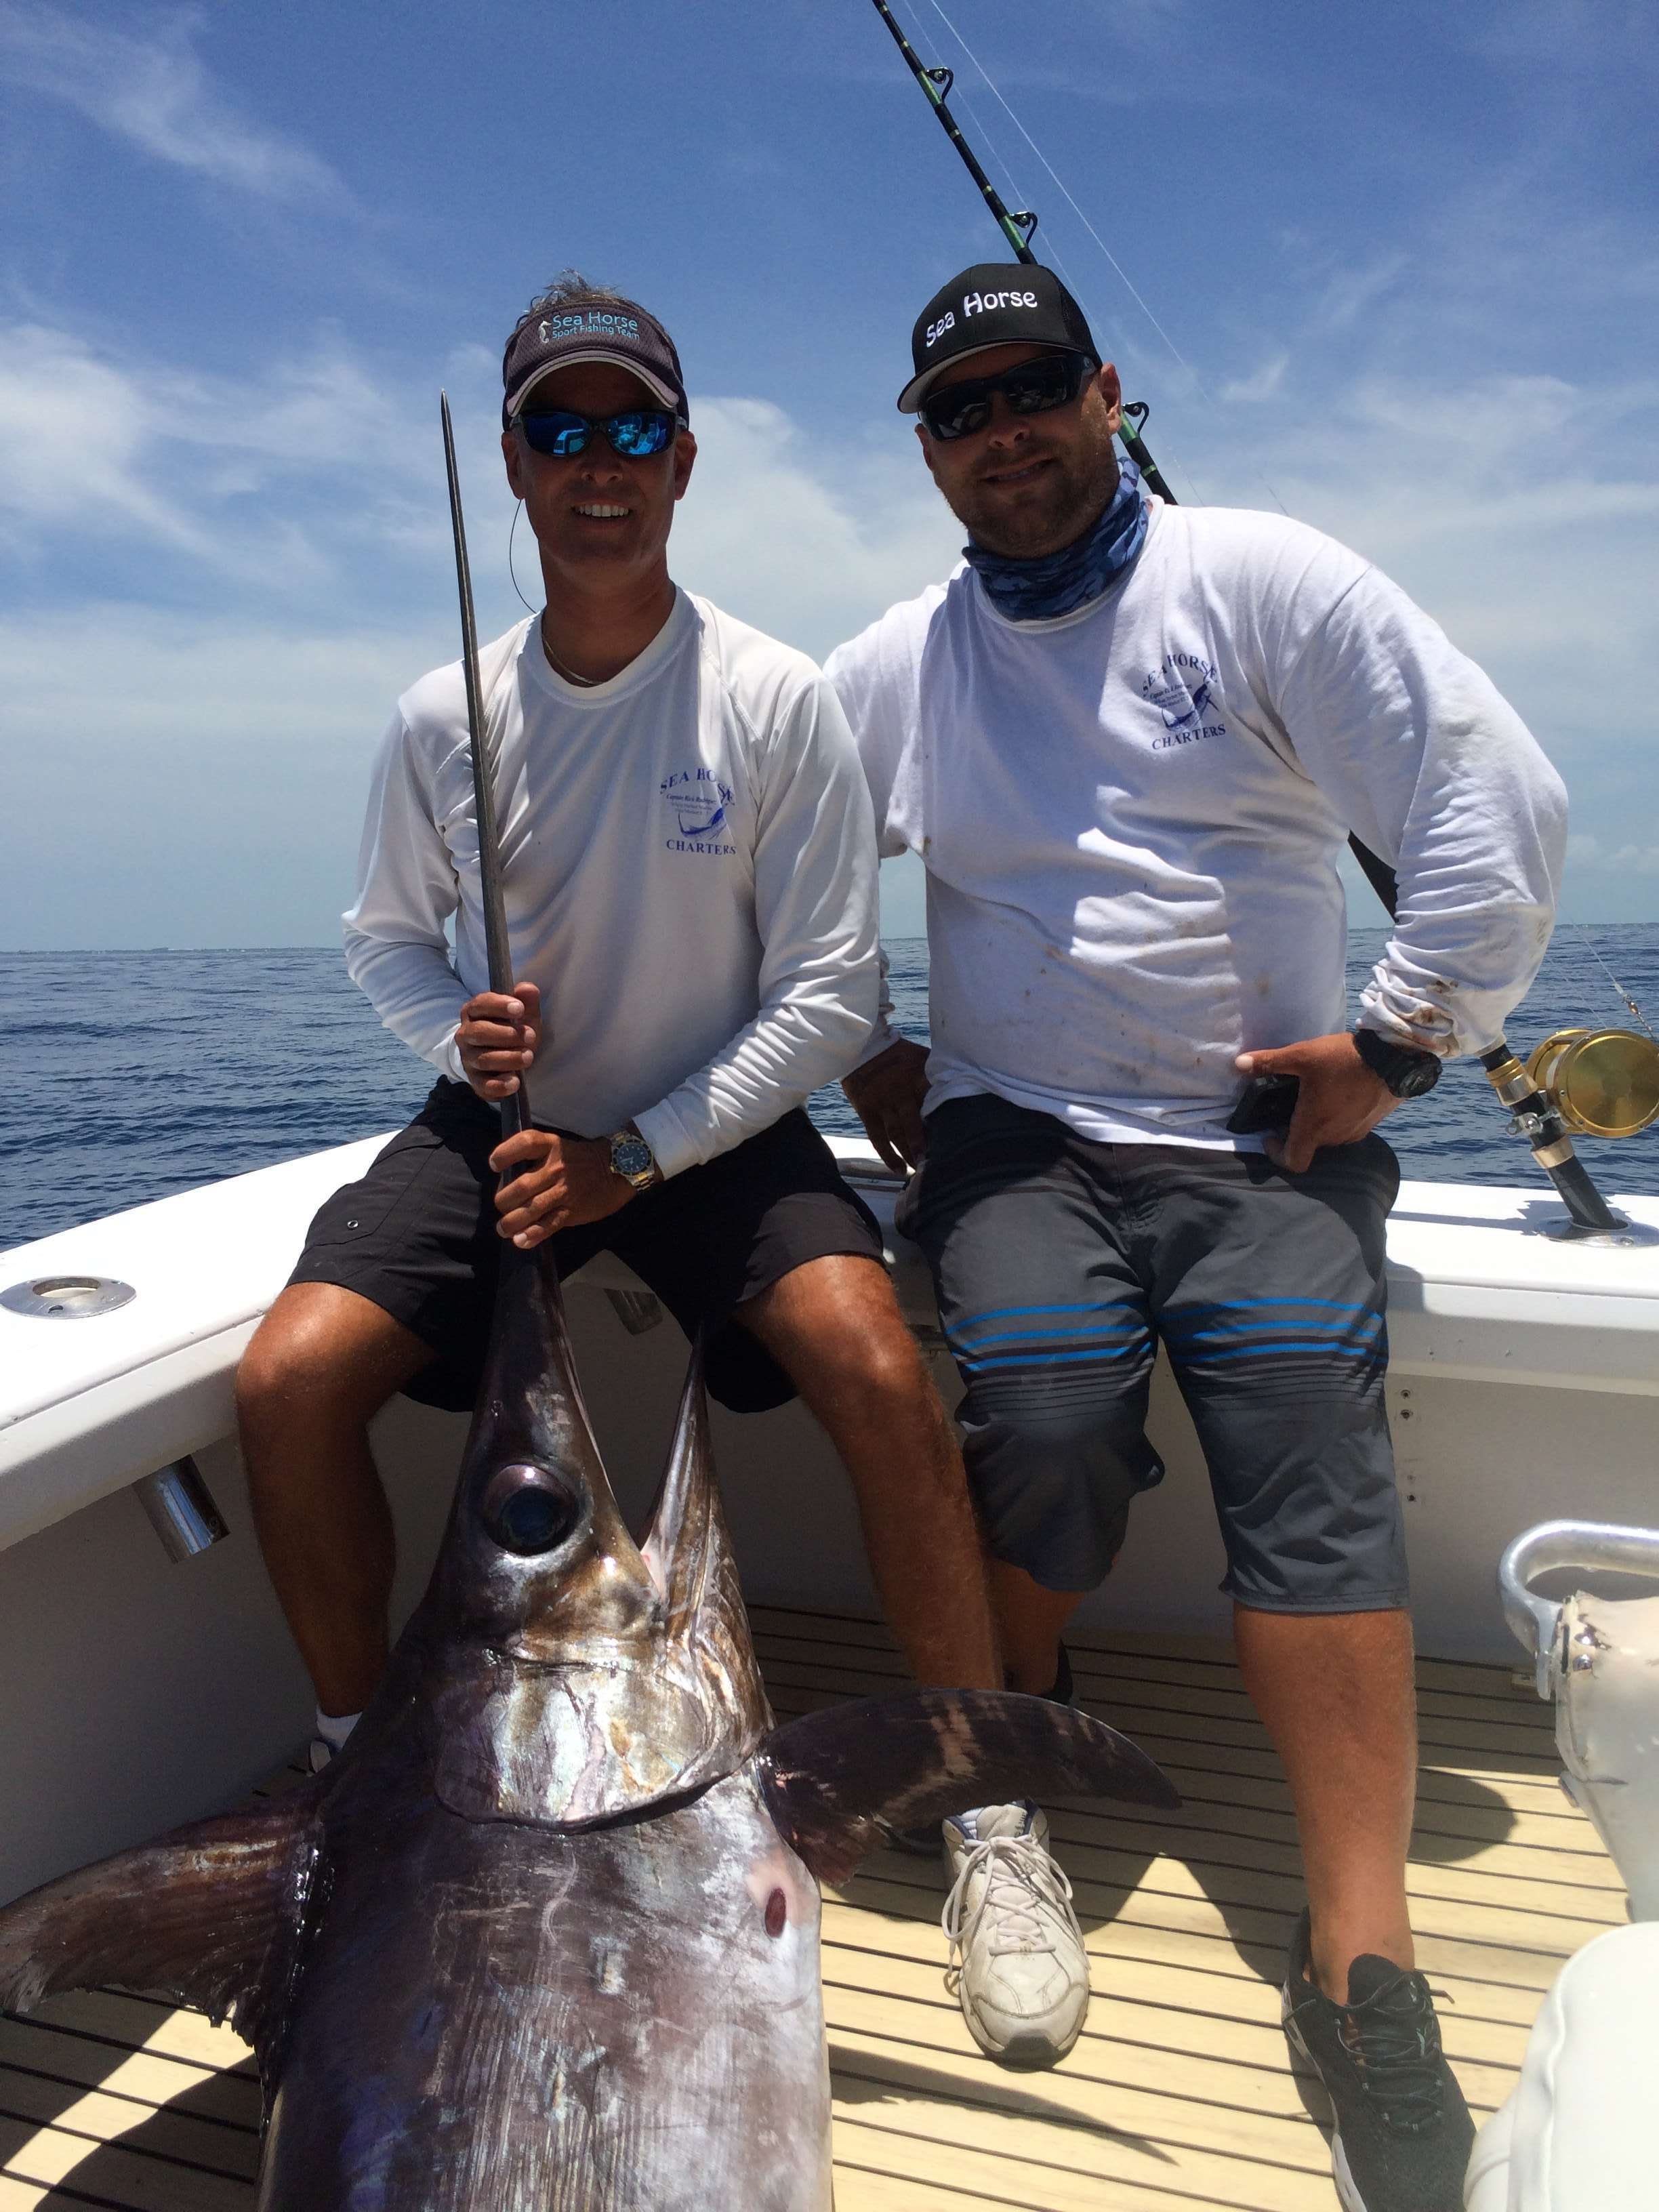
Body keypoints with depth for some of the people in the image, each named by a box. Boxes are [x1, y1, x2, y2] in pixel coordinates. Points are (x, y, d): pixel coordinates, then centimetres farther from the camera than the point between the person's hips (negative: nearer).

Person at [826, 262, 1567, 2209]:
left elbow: (1499, 810, -4)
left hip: (1273, 1129, -1)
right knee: (1046, 1410, -21)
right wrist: (858, 1050, 11)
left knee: (1309, 1445, -20)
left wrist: (1396, 1043, -6)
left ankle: (1360, 1956, -13)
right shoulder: (893, 667, 10)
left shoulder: (1262, 583, 1)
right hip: (1014, 1132, 1)